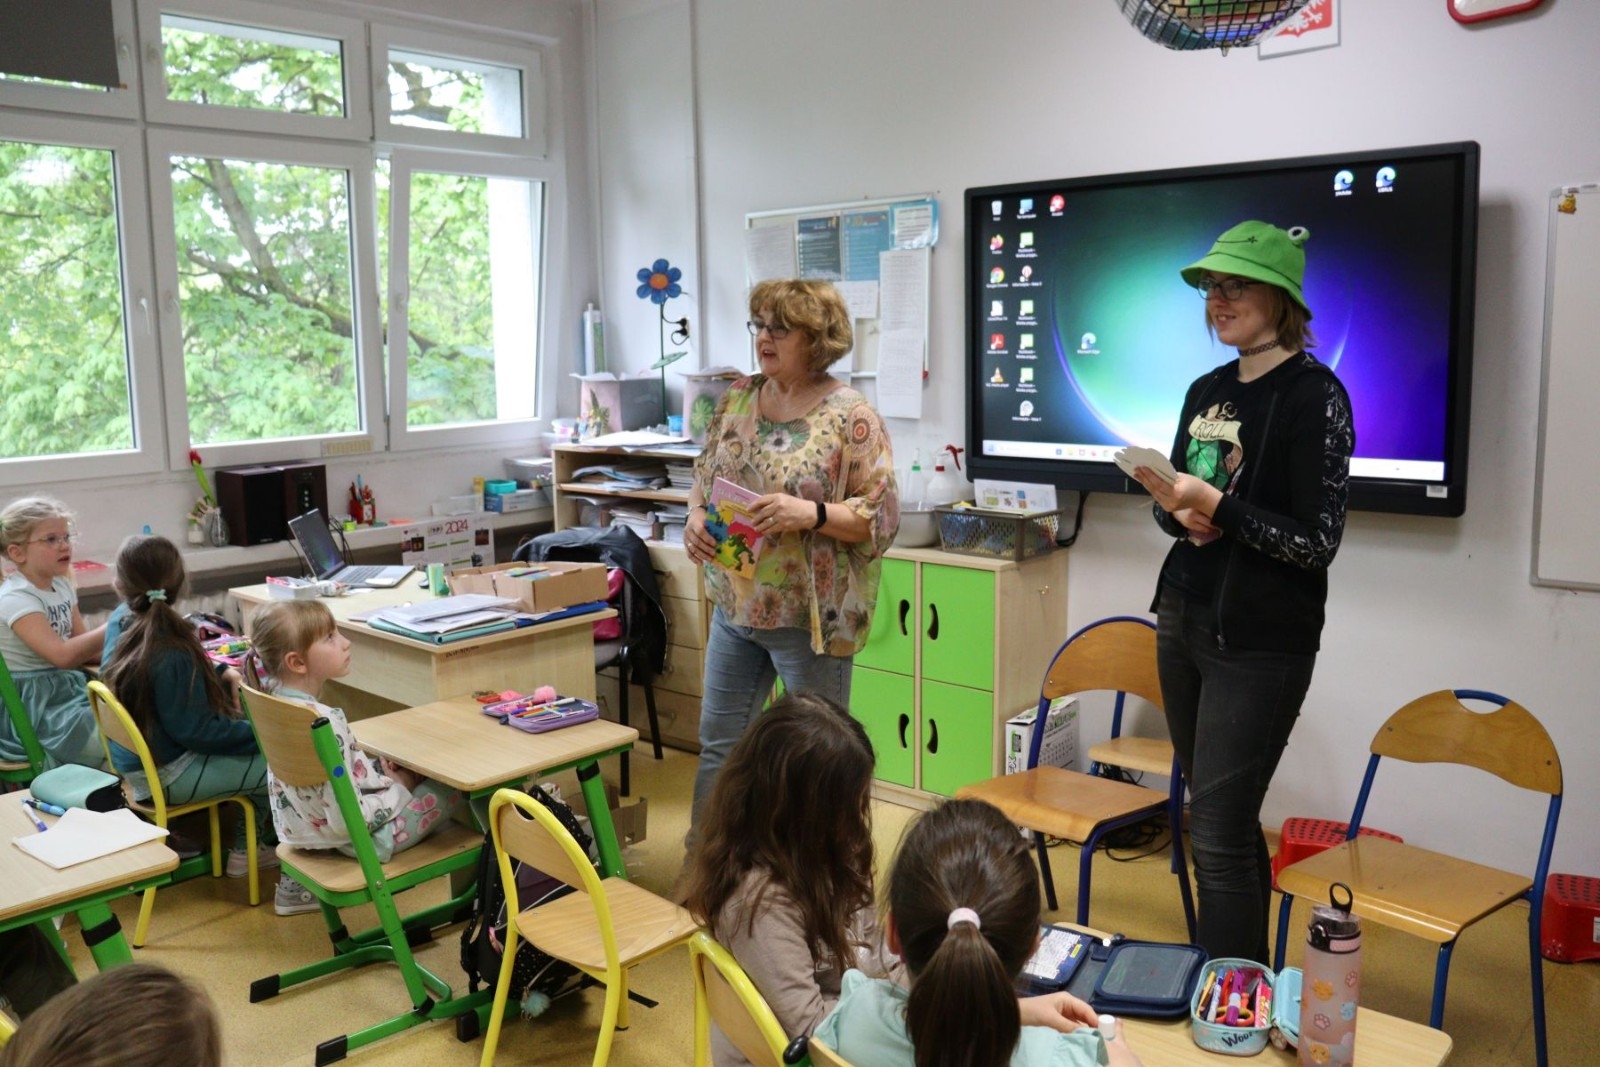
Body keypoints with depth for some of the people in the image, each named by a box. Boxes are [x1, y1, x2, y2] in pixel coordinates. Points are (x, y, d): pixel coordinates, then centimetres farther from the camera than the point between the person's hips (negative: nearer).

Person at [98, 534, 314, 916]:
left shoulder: (121, 621, -4)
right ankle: (294, 883, -1)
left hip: (139, 757, 9)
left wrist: (222, 674, 1)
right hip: (167, 775, -9)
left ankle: (246, 848, 30)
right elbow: (195, 730, -25)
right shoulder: (169, 653, -31)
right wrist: (262, 733, -18)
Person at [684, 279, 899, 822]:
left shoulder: (852, 417, -12)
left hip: (810, 612, -6)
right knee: (719, 740, 16)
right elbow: (704, 474, 15)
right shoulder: (738, 398, 6)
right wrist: (696, 517, -5)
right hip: (735, 603, 6)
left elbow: (881, 518, -13)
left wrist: (812, 515, -27)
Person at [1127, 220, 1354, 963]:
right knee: (1224, 820, 16)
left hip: (1259, 642, -7)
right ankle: (1249, 975, 33)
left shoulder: (1314, 396, -11)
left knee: (1217, 834, -6)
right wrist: (1176, 509, -4)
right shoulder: (1205, 391, 10)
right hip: (1183, 620, 7)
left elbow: (1317, 543, -15)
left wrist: (1217, 505, -23)